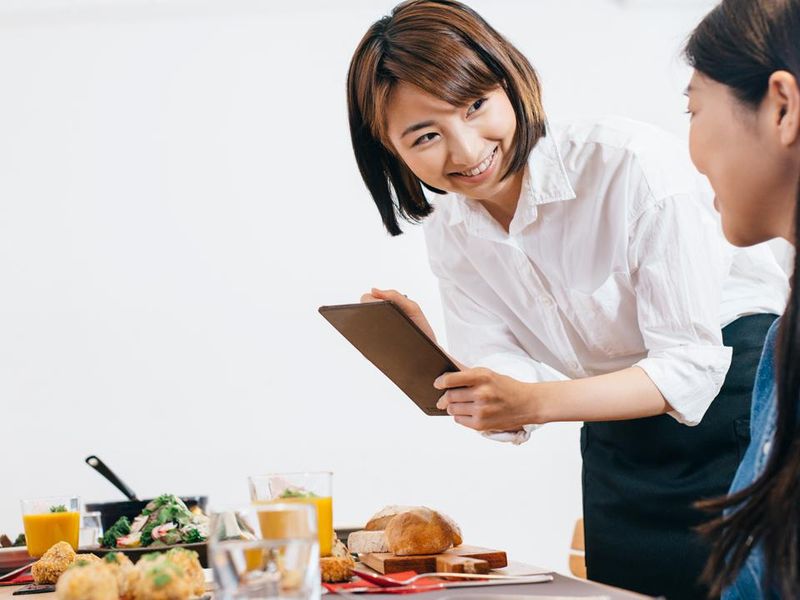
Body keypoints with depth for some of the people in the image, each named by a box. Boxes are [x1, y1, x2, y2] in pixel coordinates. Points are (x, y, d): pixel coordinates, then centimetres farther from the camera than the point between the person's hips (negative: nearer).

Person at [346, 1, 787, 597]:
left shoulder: (635, 163, -23)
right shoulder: (449, 230, -3)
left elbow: (692, 364, -23)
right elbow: (508, 397, -5)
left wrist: (535, 401, -35)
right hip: (619, 452, 6)